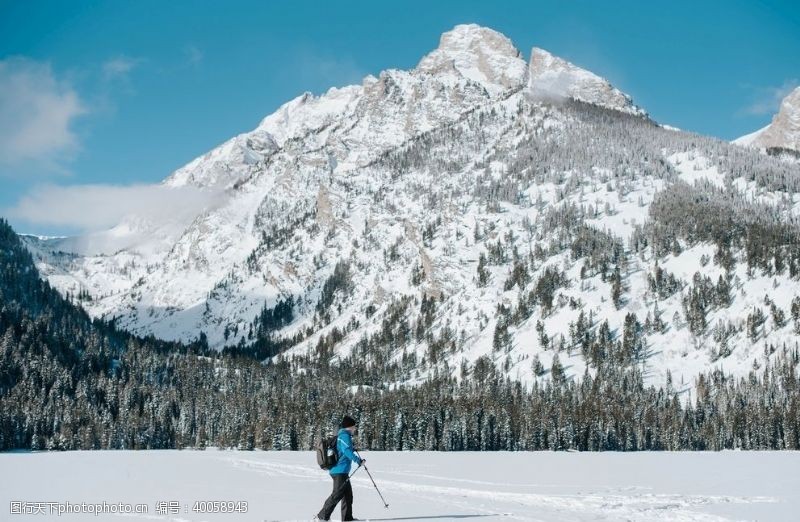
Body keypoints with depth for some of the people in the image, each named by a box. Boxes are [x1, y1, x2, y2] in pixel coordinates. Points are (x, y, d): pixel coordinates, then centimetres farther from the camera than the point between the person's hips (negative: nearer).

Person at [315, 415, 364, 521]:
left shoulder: (341, 435, 18)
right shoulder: (345, 435, -12)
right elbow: (347, 451, -24)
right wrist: (358, 460, -20)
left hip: (342, 471, 11)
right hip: (340, 471, -11)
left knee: (348, 494, 14)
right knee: (337, 494, -10)